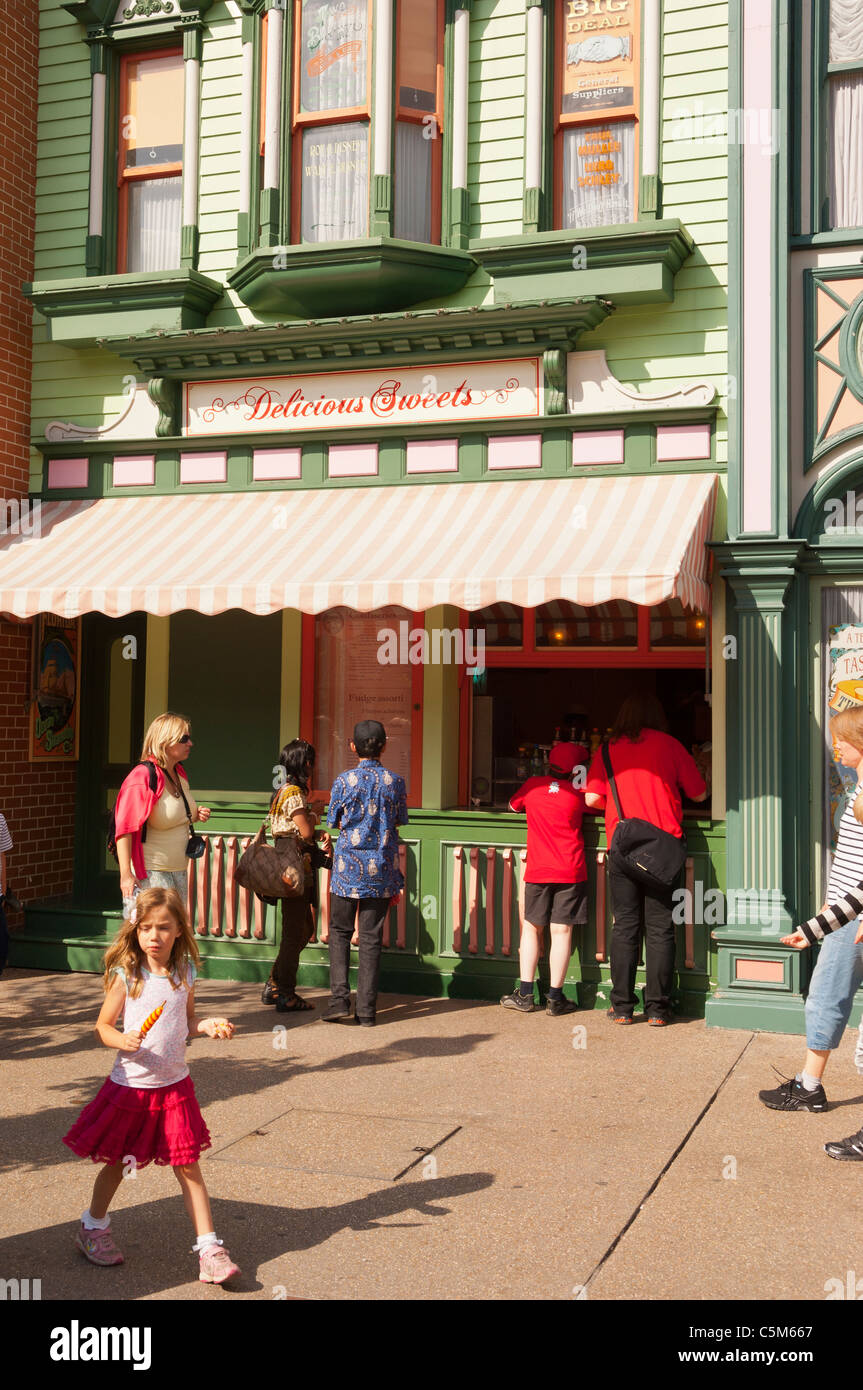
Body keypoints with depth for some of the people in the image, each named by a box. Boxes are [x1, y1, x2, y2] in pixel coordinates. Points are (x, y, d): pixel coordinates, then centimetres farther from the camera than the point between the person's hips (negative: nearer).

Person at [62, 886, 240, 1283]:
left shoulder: (185, 974, 0)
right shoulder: (126, 975, -11)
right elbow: (103, 1026, -5)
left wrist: (208, 1025, -5)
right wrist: (123, 1040, -25)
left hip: (174, 1086, 2)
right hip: (130, 1085, -2)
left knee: (188, 1167, 2)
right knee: (116, 1163, 15)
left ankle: (209, 1248, 6)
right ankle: (92, 1228, 39)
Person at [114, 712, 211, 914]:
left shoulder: (179, 774, 10)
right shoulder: (143, 777, -16)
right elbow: (124, 828, -19)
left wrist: (194, 815, 5)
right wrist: (126, 874, -23)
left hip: (179, 872, 9)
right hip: (150, 874, -9)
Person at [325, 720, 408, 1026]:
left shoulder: (344, 781, -7)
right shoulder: (395, 781, -2)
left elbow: (334, 823, 3)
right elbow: (400, 820, 9)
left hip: (349, 867, -1)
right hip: (381, 870, 1)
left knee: (340, 932, 11)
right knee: (371, 938, 6)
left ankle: (340, 1001, 0)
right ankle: (366, 1009, 7)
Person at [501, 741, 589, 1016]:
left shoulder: (533, 785, 7)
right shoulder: (578, 792, 1)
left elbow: (513, 805, 24)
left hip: (537, 870, 2)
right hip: (570, 870, -1)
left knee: (532, 928, 11)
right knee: (561, 931, 1)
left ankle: (525, 994, 12)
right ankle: (555, 998, 3)